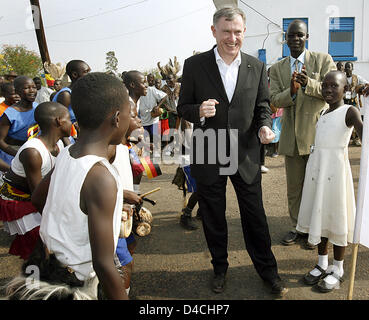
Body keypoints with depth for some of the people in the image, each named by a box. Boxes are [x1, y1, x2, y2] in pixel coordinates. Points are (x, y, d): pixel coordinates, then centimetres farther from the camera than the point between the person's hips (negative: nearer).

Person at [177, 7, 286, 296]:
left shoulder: (257, 67, 1)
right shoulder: (194, 65, -5)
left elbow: (263, 107, 8)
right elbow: (183, 107, 0)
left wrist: (264, 127, -14)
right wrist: (199, 111, -22)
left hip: (246, 156, 1)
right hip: (208, 157, 0)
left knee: (255, 216, 12)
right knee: (213, 218, 15)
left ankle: (268, 269, 34)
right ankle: (220, 268, 38)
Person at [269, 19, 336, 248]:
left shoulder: (323, 60, 0)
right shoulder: (277, 69, 8)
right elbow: (274, 100, -2)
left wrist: (309, 84, -27)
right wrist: (292, 91, -23)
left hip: (318, 132, -3)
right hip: (292, 136, 3)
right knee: (294, 186, 12)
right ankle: (297, 227, 28)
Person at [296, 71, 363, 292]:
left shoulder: (349, 112, -7)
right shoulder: (324, 114, 14)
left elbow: (363, 133, -24)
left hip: (335, 169, -7)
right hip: (316, 168, 7)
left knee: (336, 218, 2)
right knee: (319, 216, 12)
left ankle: (338, 270, 17)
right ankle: (322, 265, 26)